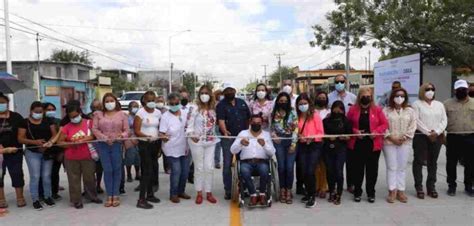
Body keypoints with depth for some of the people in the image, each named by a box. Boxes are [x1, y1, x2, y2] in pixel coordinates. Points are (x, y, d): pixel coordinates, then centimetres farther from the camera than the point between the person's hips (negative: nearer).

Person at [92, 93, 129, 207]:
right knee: (107, 170, 2)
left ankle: (116, 196, 11)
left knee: (117, 170, 2)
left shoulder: (122, 114, 6)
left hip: (117, 144, 0)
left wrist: (121, 136, -16)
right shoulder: (98, 114, 8)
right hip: (103, 145, 1)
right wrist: (105, 138, -11)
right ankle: (109, 196, 10)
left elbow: (126, 130, 4)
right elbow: (94, 129, 1)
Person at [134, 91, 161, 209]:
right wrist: (148, 136, -27)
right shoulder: (140, 113, -8)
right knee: (147, 171, -8)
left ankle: (150, 194, 28)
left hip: (155, 143, 5)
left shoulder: (158, 112, 7)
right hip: (144, 144, -5)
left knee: (153, 169, 12)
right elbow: (136, 131, -13)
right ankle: (141, 200, -2)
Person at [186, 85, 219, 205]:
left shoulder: (213, 109, 6)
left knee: (209, 167, 4)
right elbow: (190, 124, -7)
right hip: (197, 142, -3)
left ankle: (209, 193, 16)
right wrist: (191, 135, -21)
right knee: (199, 167, 5)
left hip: (210, 142, 3)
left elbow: (215, 124, 12)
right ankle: (199, 193, 17)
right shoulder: (196, 109, -5)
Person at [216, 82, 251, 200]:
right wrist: (224, 131, -34)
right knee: (227, 164, -1)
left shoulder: (242, 102, 12)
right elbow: (221, 120, -16)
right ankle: (228, 190, 8)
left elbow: (249, 118, 16)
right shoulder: (221, 105, -1)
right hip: (228, 138, -4)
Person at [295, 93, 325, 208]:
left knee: (310, 171, -13)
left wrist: (312, 138, -21)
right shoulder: (298, 117, 6)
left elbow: (321, 133, -5)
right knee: (304, 171, 4)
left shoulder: (315, 115, -4)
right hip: (302, 146, 4)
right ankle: (308, 193, 25)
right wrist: (299, 136, -7)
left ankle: (312, 197, 1)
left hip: (315, 146, -4)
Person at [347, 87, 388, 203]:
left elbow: (385, 124, 3)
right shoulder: (353, 109, 1)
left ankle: (371, 193, 21)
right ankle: (357, 192, 19)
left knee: (372, 169, 8)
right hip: (357, 144, 0)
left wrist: (377, 131, -14)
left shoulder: (377, 110, 2)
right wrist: (355, 131, -12)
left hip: (373, 144, 0)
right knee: (357, 169, 6)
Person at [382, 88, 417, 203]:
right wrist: (391, 137, -12)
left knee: (402, 167, 6)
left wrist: (404, 137, -9)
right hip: (389, 142, -2)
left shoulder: (410, 111, 8)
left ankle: (400, 191, 13)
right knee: (391, 167, -1)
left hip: (405, 142, 2)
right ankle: (392, 191, 5)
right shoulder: (386, 110, 2)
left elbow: (412, 126, 2)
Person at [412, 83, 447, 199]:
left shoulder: (439, 104, 14)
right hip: (421, 136, -4)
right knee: (419, 161, -1)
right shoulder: (416, 104, 0)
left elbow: (444, 120, 6)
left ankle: (431, 186, 17)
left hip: (437, 137, 4)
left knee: (433, 162, 8)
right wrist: (428, 133, -14)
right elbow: (416, 121, -10)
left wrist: (436, 132, -10)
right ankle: (419, 187, 4)